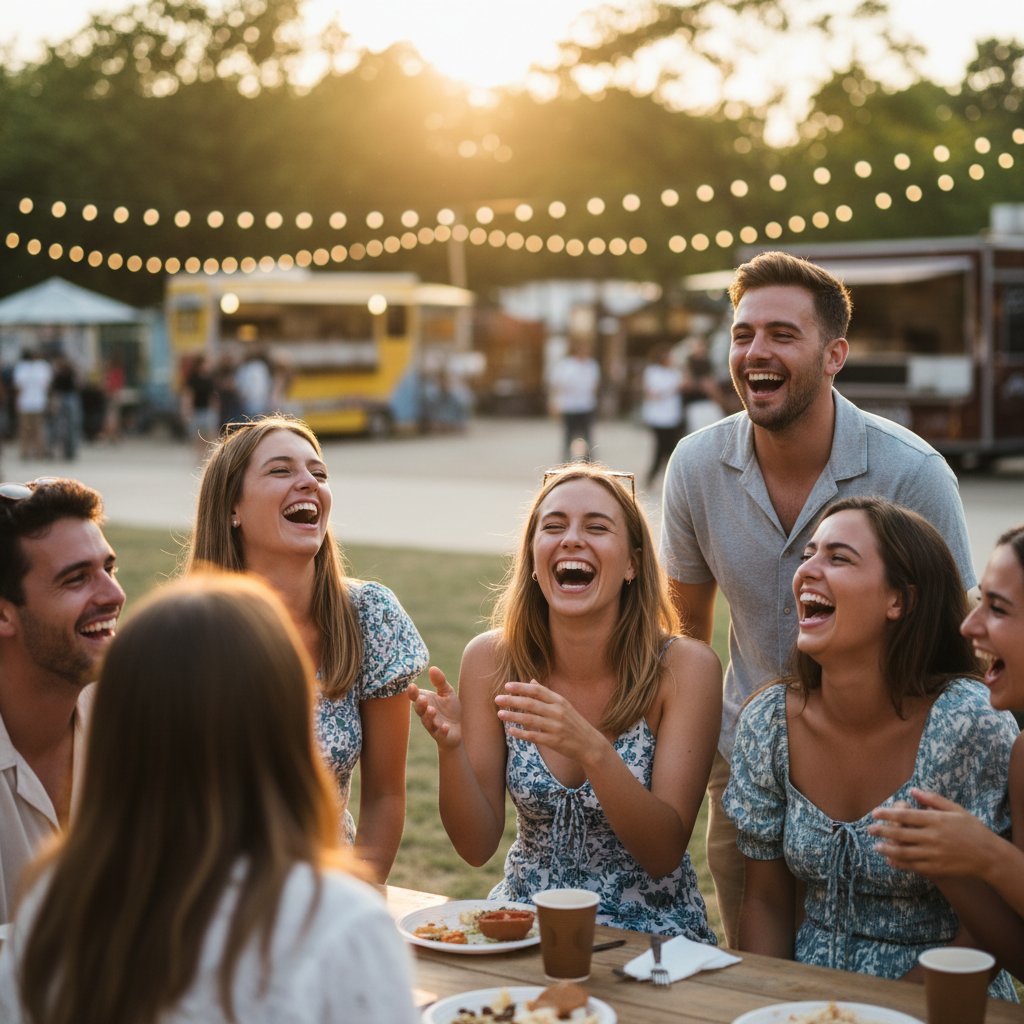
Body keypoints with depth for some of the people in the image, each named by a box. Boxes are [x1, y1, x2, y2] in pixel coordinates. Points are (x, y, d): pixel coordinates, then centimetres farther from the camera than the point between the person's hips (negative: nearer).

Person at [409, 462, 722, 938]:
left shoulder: (684, 667, -11)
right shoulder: (492, 661, -4)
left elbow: (664, 854, -15)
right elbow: (476, 845, -2)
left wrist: (591, 749, -30)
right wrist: (449, 746, -21)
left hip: (649, 930, -1)